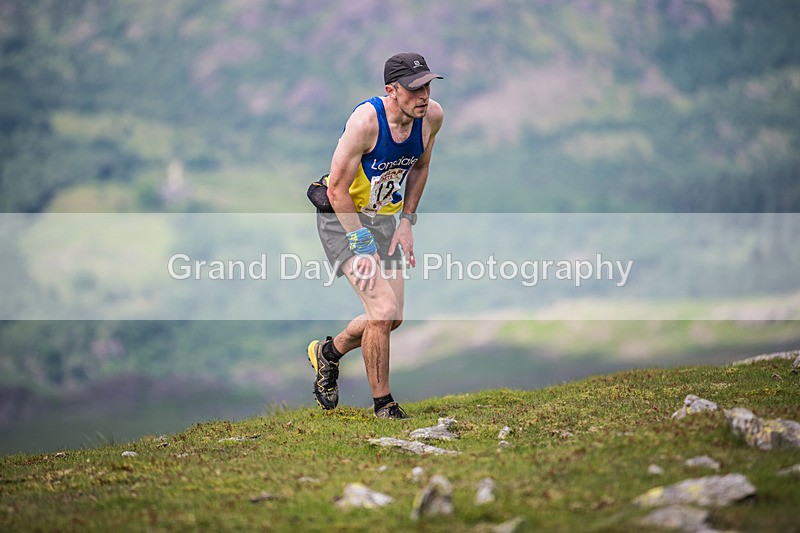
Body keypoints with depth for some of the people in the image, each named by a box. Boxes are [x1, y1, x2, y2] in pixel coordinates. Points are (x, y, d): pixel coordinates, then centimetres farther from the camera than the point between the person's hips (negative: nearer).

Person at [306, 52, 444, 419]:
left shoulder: (432, 117, -10)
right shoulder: (366, 121, -29)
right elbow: (338, 188, -23)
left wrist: (407, 221, 3)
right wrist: (362, 245, -23)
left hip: (384, 218, 7)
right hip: (342, 217, -7)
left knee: (392, 318, 8)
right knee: (383, 310, -19)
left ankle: (328, 353, 36)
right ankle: (383, 404, -2)